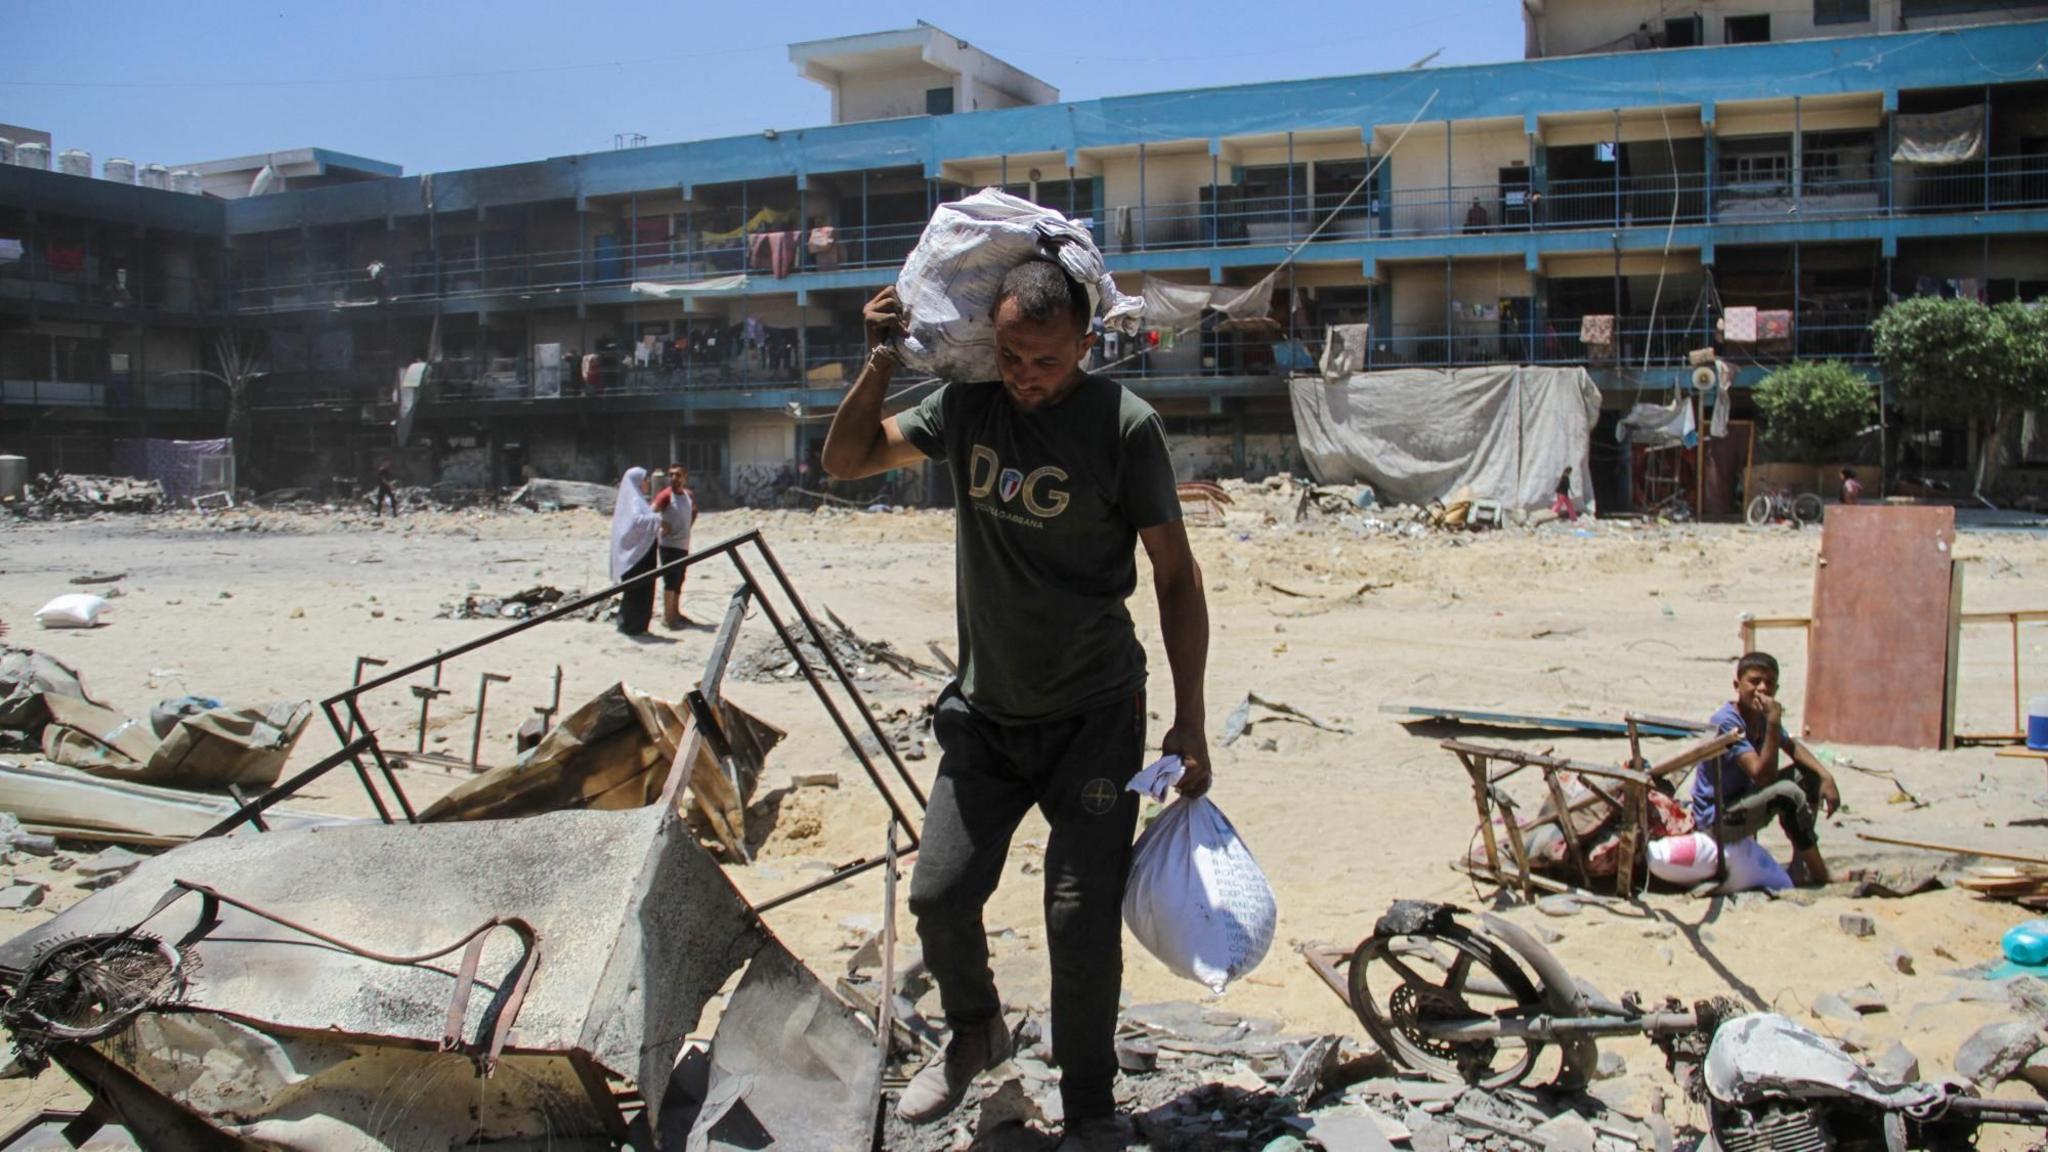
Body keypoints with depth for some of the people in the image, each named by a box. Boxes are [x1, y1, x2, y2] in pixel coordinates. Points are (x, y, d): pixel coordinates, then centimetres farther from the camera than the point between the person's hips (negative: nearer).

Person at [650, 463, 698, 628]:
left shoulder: (689, 495, 9)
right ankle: (667, 617, -6)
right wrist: (662, 524, -32)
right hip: (669, 545, -7)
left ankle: (675, 613, 27)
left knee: (678, 580, 16)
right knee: (671, 580, -9)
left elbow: (694, 512, 28)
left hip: (683, 545, 7)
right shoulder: (665, 495, -12)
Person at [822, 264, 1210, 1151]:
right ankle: (975, 1034, 35)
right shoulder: (967, 405, -1)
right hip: (985, 712, 4)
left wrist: (1188, 725, -10)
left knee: (1081, 920, -5)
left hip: (1093, 718, -4)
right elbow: (844, 460, 8)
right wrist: (880, 362, -8)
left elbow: (1175, 574, -8)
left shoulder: (1122, 424, -14)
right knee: (939, 893, 4)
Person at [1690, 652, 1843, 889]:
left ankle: (1801, 867, 9)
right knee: (1788, 793, -28)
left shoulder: (1762, 716, 2)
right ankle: (1821, 877, -14)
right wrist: (1774, 723, -36)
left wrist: (1825, 776, -3)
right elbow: (1763, 776, -30)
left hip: (1743, 804, 10)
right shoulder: (1726, 722, -25)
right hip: (1717, 820, -10)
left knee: (1807, 774, 8)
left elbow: (1793, 747, 15)